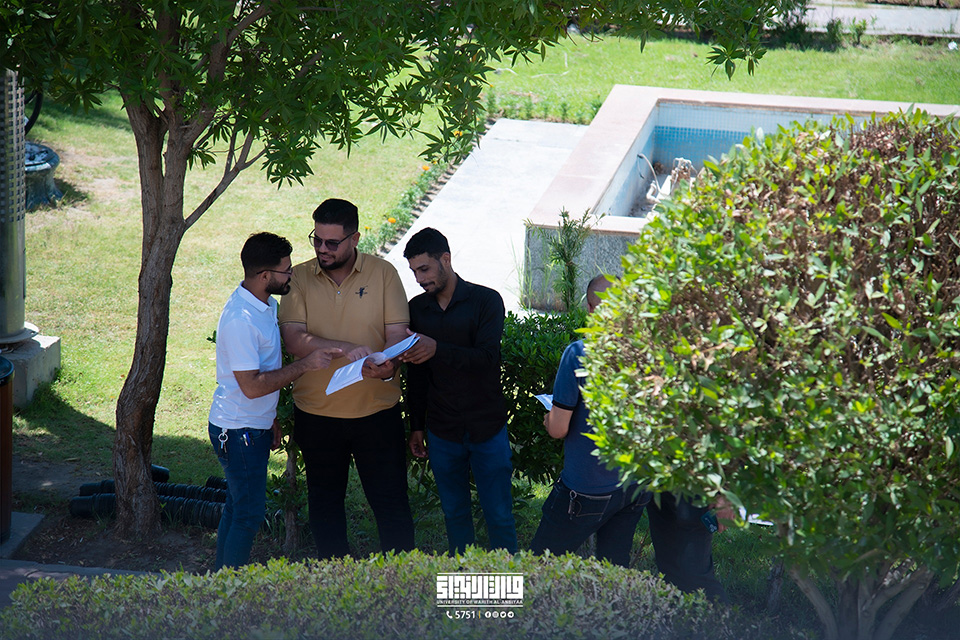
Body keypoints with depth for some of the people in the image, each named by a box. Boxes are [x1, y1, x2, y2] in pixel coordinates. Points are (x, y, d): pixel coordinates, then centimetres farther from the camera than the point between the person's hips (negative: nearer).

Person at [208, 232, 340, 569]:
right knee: (248, 514, -3)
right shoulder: (240, 319, -25)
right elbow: (252, 386, -27)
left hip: (255, 427, 10)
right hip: (239, 432, -10)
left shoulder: (266, 304, 6)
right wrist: (305, 365, -23)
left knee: (237, 508, 16)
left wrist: (272, 421, 23)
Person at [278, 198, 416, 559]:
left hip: (376, 410, -1)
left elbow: (397, 335, -7)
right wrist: (348, 350, -28)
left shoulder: (382, 273, -3)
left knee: (391, 503, 1)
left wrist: (387, 365, -30)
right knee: (324, 505, 14)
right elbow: (294, 340, -14)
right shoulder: (298, 279, -2)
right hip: (317, 413, 2)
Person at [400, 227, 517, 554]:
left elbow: (488, 358, -19)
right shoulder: (416, 308, 6)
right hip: (442, 432, 3)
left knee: (499, 515, 0)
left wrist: (438, 349, -32)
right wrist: (416, 425, 13)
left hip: (487, 428, -3)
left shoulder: (486, 300, -6)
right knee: (454, 513, 11)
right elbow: (416, 375, 13)